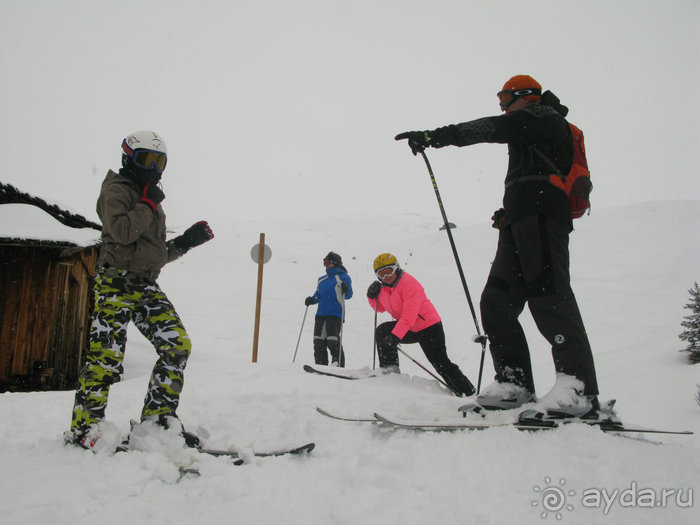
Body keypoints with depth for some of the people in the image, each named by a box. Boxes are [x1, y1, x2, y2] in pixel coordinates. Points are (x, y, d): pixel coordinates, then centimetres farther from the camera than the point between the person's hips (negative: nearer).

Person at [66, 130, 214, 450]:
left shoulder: (152, 203, 25)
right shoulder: (116, 190, 1)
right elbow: (122, 232, -18)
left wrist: (185, 242, 13)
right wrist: (148, 204, -7)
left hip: (147, 286, 7)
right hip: (117, 282, -7)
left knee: (178, 344, -6)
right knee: (106, 355, -10)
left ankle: (158, 416, 2)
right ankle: (83, 429, 2)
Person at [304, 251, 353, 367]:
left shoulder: (343, 277, 1)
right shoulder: (322, 279, 21)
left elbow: (348, 295, -7)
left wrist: (346, 290, -29)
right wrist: (311, 300, 6)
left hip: (335, 314, -7)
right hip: (321, 314, 7)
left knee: (333, 341, -16)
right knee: (318, 341, 5)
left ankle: (338, 363, -9)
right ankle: (320, 365, 12)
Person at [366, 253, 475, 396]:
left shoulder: (410, 284, -23)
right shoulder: (383, 287, 3)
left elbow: (409, 315, -31)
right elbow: (380, 307, 17)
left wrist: (395, 335, -39)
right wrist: (372, 296, -4)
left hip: (429, 326, -7)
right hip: (408, 328, 7)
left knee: (441, 363, -8)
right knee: (382, 331, -14)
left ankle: (468, 392, 4)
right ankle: (390, 370, -7)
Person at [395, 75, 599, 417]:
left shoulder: (542, 116, 9)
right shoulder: (528, 133, 37)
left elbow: (490, 128, -6)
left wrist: (434, 136, -10)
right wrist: (508, 213, 20)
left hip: (538, 213, -10)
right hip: (520, 220, 10)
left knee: (547, 294, -21)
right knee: (497, 301, -2)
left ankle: (580, 389, -23)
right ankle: (515, 384, -7)